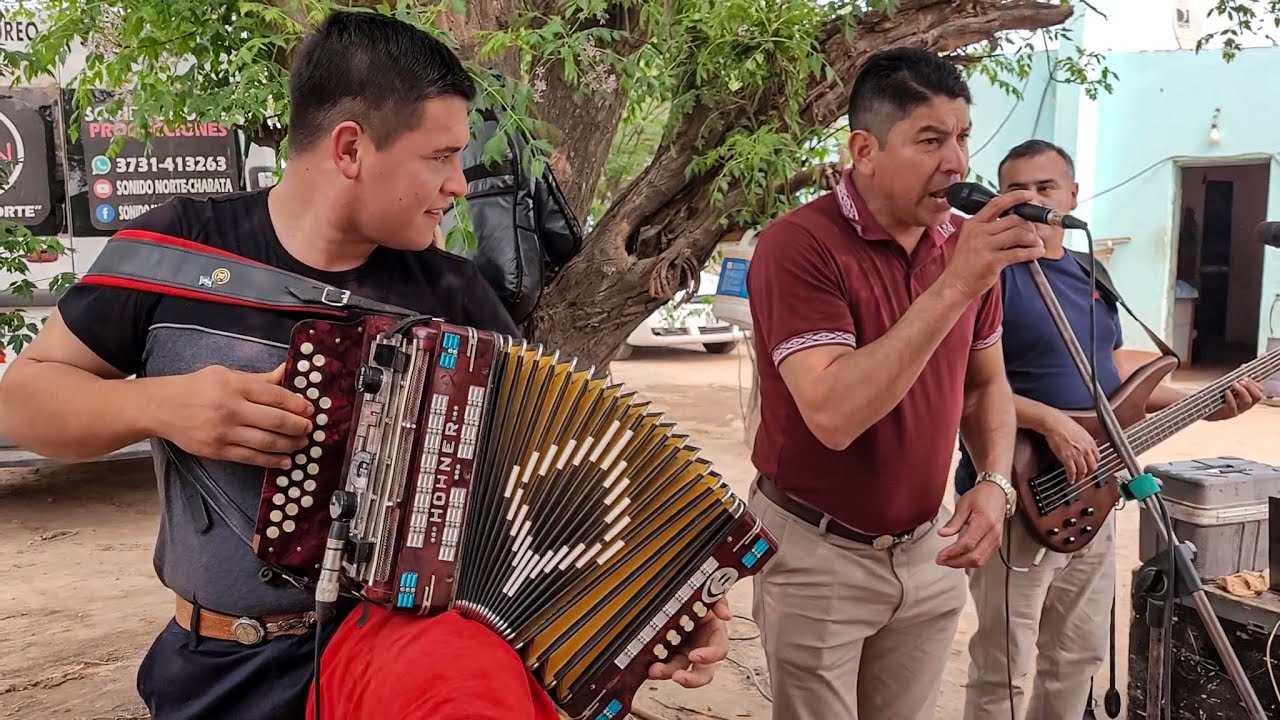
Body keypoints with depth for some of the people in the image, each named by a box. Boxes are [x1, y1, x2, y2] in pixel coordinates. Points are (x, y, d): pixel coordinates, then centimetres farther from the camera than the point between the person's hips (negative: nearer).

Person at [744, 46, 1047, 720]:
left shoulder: (968, 244, 1)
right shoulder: (799, 245, -20)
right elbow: (834, 414, -31)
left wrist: (995, 482, -5)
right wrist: (953, 287, -33)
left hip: (928, 550, 6)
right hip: (817, 553, -5)